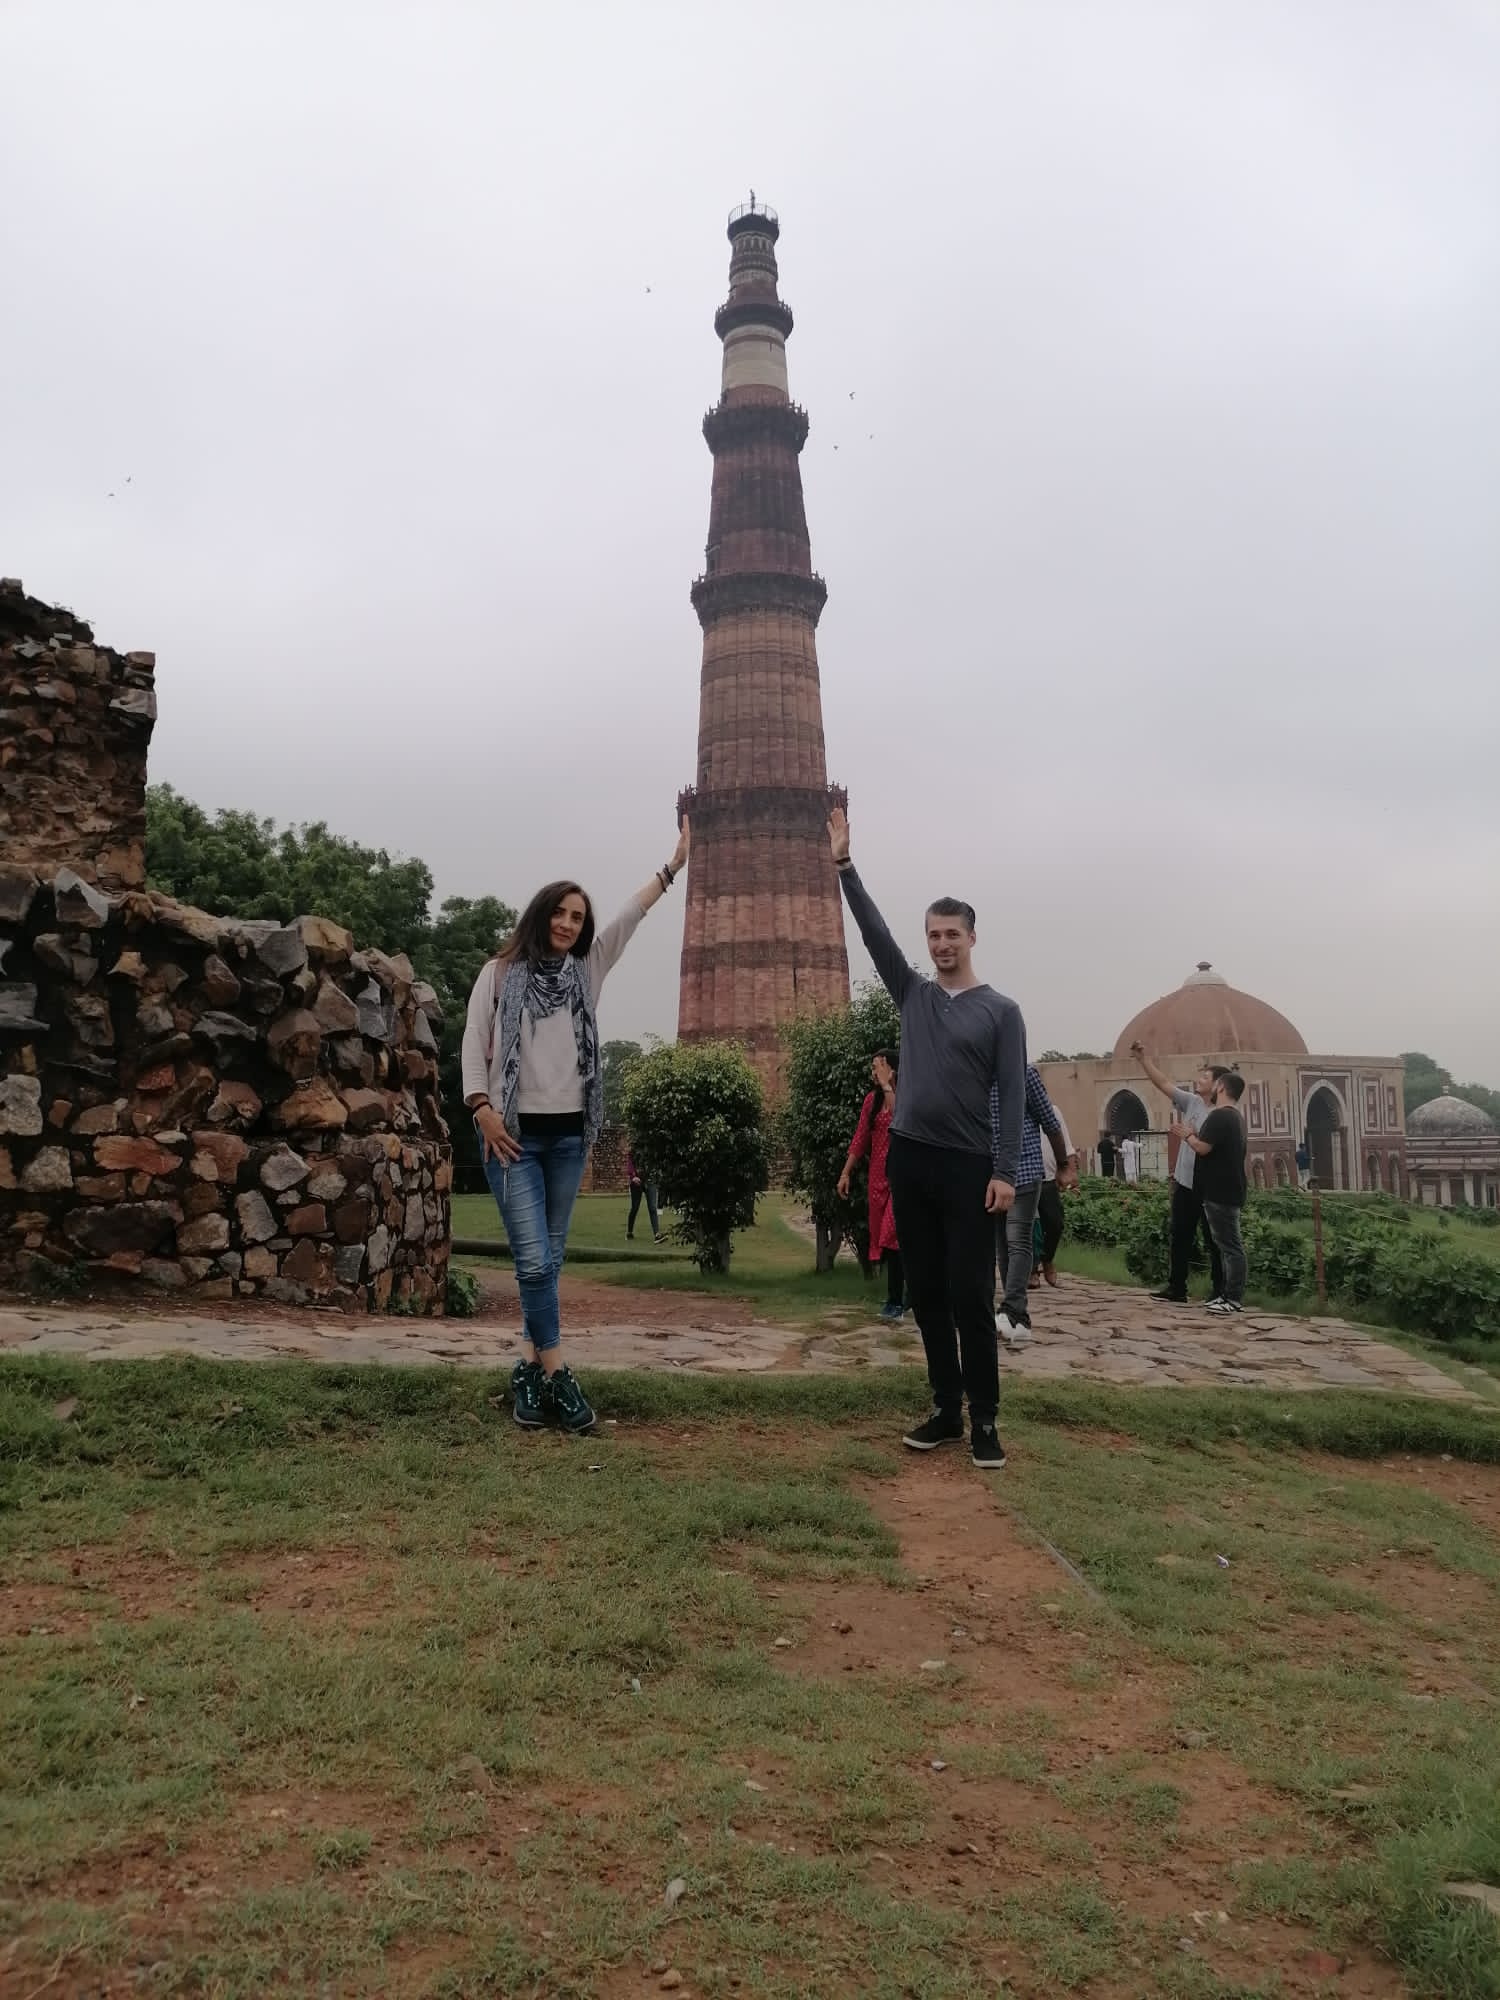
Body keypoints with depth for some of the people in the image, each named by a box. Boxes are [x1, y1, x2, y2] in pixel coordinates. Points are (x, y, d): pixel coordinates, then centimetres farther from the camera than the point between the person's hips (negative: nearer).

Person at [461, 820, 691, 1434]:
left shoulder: (587, 969, 12)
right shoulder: (500, 972, 4)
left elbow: (629, 917, 8)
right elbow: (474, 1043, 0)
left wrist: (674, 864, 4)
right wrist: (481, 1108, -12)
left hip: (569, 1134, 4)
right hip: (514, 1133, -4)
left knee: (550, 1259, 8)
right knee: (534, 1259, -12)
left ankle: (529, 1369, 17)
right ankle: (556, 1375, -3)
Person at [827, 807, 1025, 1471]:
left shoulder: (1000, 1011, 0)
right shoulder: (912, 993, 10)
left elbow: (1012, 1097, -5)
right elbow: (874, 932, 3)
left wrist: (1005, 1171, -14)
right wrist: (845, 865, -3)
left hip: (967, 1167, -4)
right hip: (909, 1160, 4)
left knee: (971, 1297, -4)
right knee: (927, 1296, 8)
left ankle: (985, 1419, 3)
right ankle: (946, 1410, 16)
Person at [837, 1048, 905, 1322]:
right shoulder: (873, 1099, 11)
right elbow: (861, 1138, 13)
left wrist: (888, 1087, -20)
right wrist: (846, 1172, 10)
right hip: (879, 1175, 6)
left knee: (893, 1235, -13)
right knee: (885, 1236, 6)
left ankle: (895, 1301, -9)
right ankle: (901, 1295, 15)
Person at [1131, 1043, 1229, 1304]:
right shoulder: (1192, 1103, 4)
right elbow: (1164, 1083, 6)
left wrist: (1193, 1136, -22)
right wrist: (1143, 1058, 3)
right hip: (1185, 1184, 7)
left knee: (1215, 1242, 3)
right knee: (1179, 1236, 12)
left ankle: (1220, 1293, 11)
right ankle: (1176, 1289, 22)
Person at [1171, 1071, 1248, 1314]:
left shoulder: (1219, 1115, -16)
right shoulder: (1234, 1117, 17)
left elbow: (1203, 1148, -21)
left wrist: (1187, 1135, -4)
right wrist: (1194, 1134, 15)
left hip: (1220, 1192, -11)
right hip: (1227, 1190, 11)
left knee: (1229, 1245, -8)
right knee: (1229, 1244, 12)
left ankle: (1235, 1299, -7)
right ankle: (1229, 1294, 16)